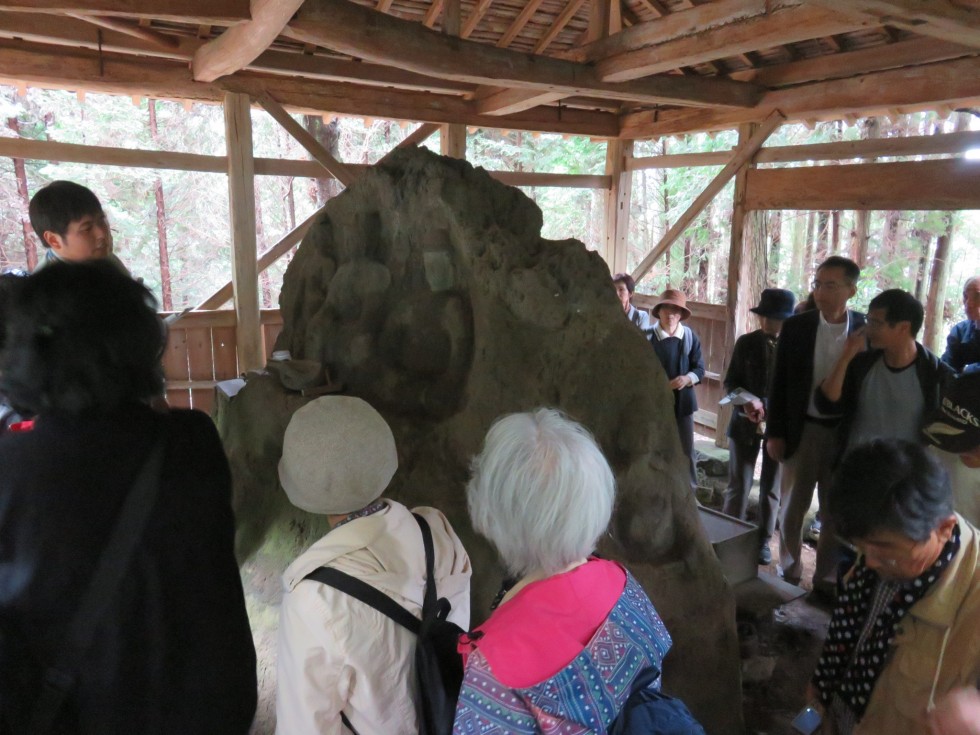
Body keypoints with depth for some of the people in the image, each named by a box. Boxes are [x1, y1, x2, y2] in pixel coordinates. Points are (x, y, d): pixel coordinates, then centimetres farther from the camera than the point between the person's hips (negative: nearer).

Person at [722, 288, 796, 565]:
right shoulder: (746, 343, 0)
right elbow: (731, 381, 2)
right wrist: (746, 401, -16)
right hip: (747, 422, 0)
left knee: (771, 487, 12)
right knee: (738, 485, 2)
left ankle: (763, 540, 27)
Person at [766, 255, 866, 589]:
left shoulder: (867, 330, -6)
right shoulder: (796, 326, -3)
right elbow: (779, 382, 0)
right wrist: (774, 432, -3)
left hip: (847, 433, 0)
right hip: (802, 429, 1)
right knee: (791, 507, 9)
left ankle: (827, 577, 27)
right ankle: (789, 574, 26)